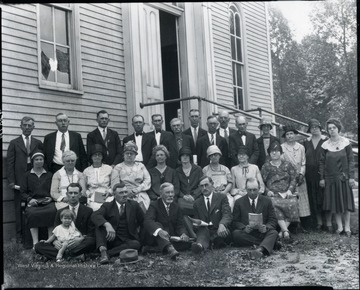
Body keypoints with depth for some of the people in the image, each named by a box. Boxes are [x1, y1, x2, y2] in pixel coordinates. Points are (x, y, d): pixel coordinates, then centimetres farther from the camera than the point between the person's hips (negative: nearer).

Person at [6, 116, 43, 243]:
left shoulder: (38, 143, 11)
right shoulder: (14, 143, 8)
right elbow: (9, 163, 3)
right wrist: (11, 181, -5)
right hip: (19, 180, 0)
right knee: (19, 208, 3)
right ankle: (20, 234, 12)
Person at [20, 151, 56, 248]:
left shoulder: (49, 175, 23)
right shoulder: (27, 175, 20)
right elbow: (22, 192, 12)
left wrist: (51, 198, -4)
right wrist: (29, 199, -7)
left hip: (47, 202, 0)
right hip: (33, 202, 0)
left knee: (53, 211, -35)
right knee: (32, 213, -35)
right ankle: (35, 242, -35)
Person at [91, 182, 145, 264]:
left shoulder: (134, 205, 9)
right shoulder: (107, 206, 2)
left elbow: (144, 221, 13)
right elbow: (94, 216, -19)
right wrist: (107, 224, -37)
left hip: (127, 241, 1)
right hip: (111, 239, -1)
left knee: (136, 244, -31)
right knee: (99, 224, -23)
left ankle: (108, 253, -33)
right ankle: (103, 250, -40)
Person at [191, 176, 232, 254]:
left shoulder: (222, 197, 10)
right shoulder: (197, 203, 21)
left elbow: (227, 214, -6)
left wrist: (222, 224, -29)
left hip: (219, 230, 0)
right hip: (204, 230, 0)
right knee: (203, 230, -38)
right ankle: (200, 245, -67)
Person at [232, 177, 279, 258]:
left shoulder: (267, 201, 10)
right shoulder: (239, 202, 8)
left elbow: (273, 220, 6)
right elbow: (235, 222, 4)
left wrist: (266, 227, -18)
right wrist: (244, 228, -18)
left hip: (262, 233, 0)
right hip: (246, 233, 0)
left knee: (274, 233, -29)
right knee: (235, 233, -30)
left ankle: (260, 250, -57)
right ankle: (267, 244, -28)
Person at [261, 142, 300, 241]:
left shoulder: (287, 164, 17)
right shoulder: (266, 166, 15)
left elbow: (293, 179, 10)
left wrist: (290, 190, -7)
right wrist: (267, 191, -7)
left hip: (287, 193, 1)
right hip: (273, 194, -1)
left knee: (292, 203, -32)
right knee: (274, 205, -35)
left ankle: (282, 232, -27)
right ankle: (286, 231, -38)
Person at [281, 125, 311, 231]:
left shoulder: (301, 147, 11)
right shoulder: (281, 148, 0)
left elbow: (303, 163, 11)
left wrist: (301, 174, -4)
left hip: (300, 178, 3)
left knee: (302, 199, -1)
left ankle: (301, 224, 6)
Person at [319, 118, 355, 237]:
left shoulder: (345, 142, -1)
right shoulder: (325, 145, 1)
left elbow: (351, 160, -1)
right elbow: (322, 162, 4)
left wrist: (351, 177, -6)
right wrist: (322, 178, 0)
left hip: (344, 177, -1)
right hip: (330, 178, 1)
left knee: (346, 201, 2)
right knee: (334, 202, 3)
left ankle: (347, 227, 10)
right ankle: (339, 226, 10)